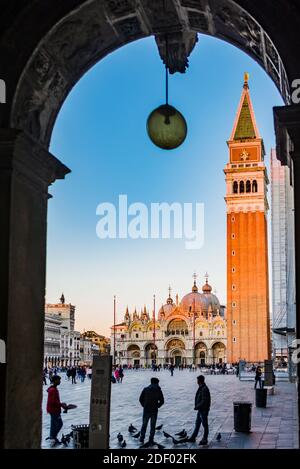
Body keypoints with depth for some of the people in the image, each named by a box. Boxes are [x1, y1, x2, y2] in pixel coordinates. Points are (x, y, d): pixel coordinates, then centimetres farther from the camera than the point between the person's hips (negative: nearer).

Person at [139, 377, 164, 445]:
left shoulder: (145, 389, -1)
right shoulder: (158, 390, -1)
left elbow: (141, 399, -2)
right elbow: (162, 401, -2)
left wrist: (144, 406, 9)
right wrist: (157, 406, 10)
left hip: (146, 410, 0)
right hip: (154, 411, 0)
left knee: (144, 425, 16)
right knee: (153, 426, 10)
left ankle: (142, 438, 19)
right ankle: (151, 440, 11)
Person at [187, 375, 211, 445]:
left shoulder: (204, 389, -22)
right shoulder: (201, 388, 9)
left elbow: (204, 401, -25)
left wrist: (197, 407, -17)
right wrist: (197, 406, 8)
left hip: (203, 410, -10)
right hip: (200, 409, 10)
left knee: (205, 425, 3)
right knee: (197, 424, 17)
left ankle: (204, 440, 13)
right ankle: (193, 437, 26)